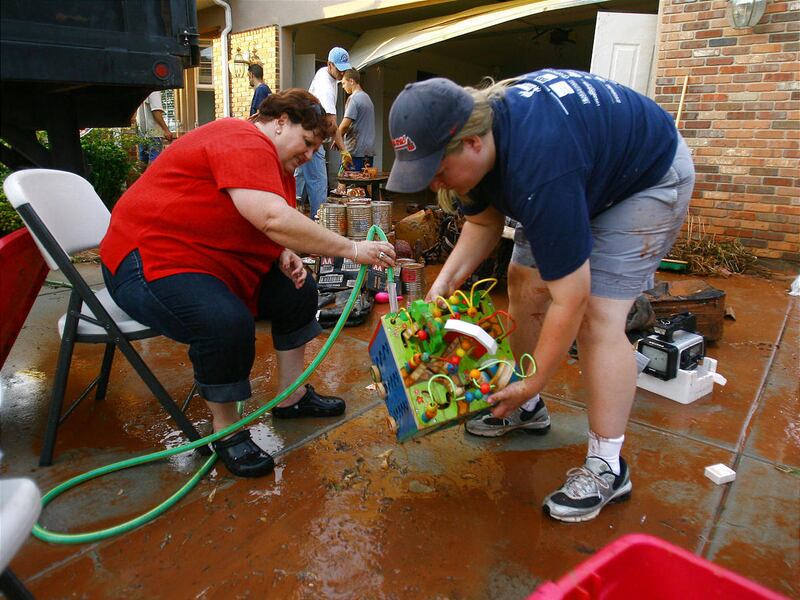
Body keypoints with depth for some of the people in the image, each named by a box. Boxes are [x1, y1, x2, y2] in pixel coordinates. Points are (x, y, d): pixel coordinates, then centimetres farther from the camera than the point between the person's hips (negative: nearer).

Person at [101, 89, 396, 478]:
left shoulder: (276, 165, 13)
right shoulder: (244, 142, -21)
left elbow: (274, 225, 12)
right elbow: (274, 219, -35)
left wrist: (284, 255, -12)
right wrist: (351, 249, -30)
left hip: (215, 261, 11)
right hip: (151, 259, -11)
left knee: (297, 290, 6)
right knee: (227, 322, -34)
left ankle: (292, 396, 17)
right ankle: (225, 430, -10)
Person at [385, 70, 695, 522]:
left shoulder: (538, 171, -43)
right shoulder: (470, 130, -16)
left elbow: (570, 301, -37)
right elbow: (484, 222, 0)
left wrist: (533, 382, -25)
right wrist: (447, 279, -15)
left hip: (649, 177, -8)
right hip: (584, 177, 8)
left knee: (597, 316, -18)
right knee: (524, 285, 2)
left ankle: (608, 467, -6)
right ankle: (528, 410, 19)